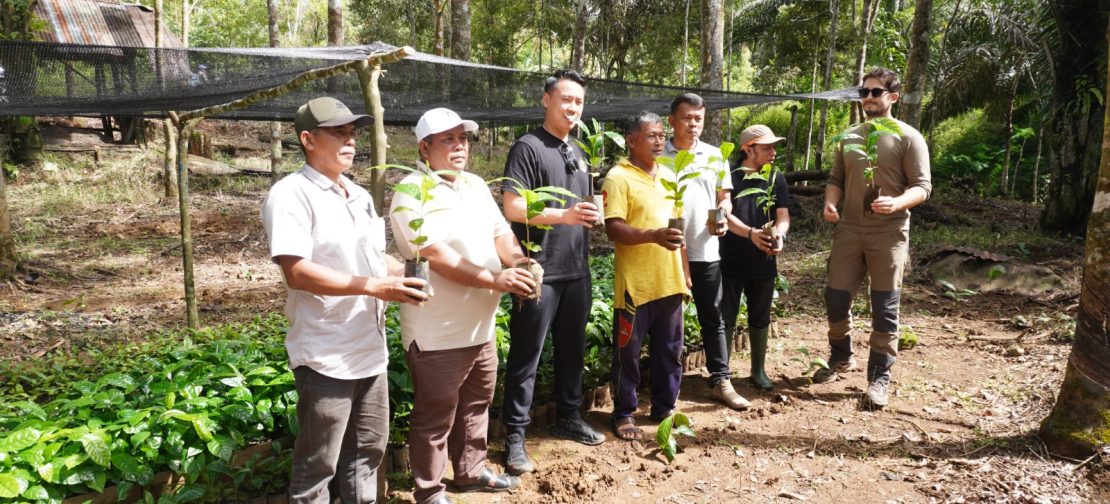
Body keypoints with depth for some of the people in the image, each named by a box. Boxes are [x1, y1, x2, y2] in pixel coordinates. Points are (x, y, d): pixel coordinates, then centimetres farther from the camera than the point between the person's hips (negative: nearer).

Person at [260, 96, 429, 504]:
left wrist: (411, 275, 6)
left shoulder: (360, 196, 13)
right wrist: (374, 287, -26)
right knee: (318, 464, 6)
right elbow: (296, 272, -23)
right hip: (325, 358, -8)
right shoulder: (291, 194, -13)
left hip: (370, 350, 8)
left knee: (368, 449, 20)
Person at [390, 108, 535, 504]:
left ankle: (471, 471, 40)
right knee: (435, 417, 5)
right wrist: (494, 281, -30)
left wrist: (520, 264, -12)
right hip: (437, 333, -8)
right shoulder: (412, 193, -16)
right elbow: (436, 255, -25)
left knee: (476, 405, 22)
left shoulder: (476, 185, 10)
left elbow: (501, 233, 10)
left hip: (481, 325, 8)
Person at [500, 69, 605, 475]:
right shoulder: (528, 147, -8)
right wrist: (564, 215, -26)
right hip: (539, 273, -7)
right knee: (526, 356, 0)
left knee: (572, 349, 17)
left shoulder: (578, 153, 16)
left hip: (576, 272, 8)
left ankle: (567, 417, 32)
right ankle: (515, 435, 10)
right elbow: (512, 209, -16)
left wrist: (592, 217, 8)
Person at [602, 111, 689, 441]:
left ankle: (664, 406, 30)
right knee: (628, 352, 5)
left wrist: (684, 271, 17)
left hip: (670, 281, 7)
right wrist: (654, 236, -32)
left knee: (669, 349, 14)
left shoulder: (668, 176, 14)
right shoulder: (618, 178, -9)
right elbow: (613, 229, -18)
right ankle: (624, 414, 18)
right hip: (635, 284, -6)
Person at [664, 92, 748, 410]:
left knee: (712, 318, 8)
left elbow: (724, 198, 12)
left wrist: (723, 217, -9)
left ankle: (721, 381, 17)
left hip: (706, 251, 3)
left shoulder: (715, 157, 9)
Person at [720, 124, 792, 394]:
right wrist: (751, 233, -31)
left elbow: (783, 215, -2)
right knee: (725, 318, 3)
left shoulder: (776, 179, 5)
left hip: (763, 263, 4)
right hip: (730, 262, -3)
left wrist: (779, 235, -24)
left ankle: (758, 370, 27)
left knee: (760, 318, 14)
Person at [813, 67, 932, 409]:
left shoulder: (908, 137, -3)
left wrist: (897, 203, -28)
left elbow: (922, 186, -7)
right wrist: (830, 203, -4)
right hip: (849, 230, 5)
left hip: (889, 233, -4)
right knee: (836, 298, 8)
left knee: (884, 307, 1)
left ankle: (879, 377, 11)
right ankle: (841, 357, 31)